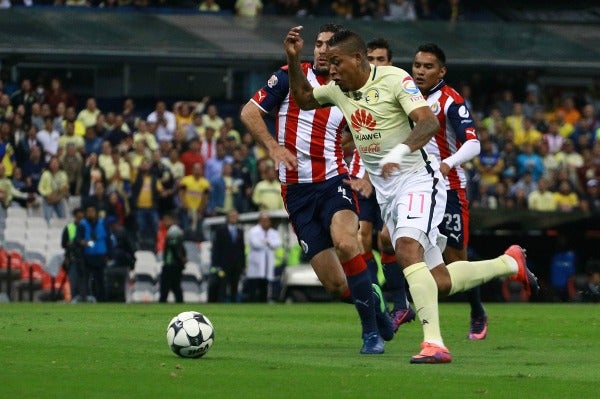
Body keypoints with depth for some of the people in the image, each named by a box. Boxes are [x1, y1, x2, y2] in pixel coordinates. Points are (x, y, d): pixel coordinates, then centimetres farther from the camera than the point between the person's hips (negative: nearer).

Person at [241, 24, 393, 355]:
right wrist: (274, 148, -13)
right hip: (297, 191, 0)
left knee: (345, 243, -32)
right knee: (335, 284, -6)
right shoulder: (291, 77, 3)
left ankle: (372, 332, -19)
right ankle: (371, 299, 28)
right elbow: (249, 112, 1)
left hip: (333, 181, 0)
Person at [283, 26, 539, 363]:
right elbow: (304, 98, 27)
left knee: (407, 248, -32)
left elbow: (429, 123, -24)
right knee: (439, 282, 6)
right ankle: (510, 263, 31)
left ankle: (434, 343, -38)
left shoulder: (394, 79, -13)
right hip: (386, 193, 8)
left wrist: (400, 151, -41)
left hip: (417, 179, -8)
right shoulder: (338, 90, 9)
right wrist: (294, 59, 10)